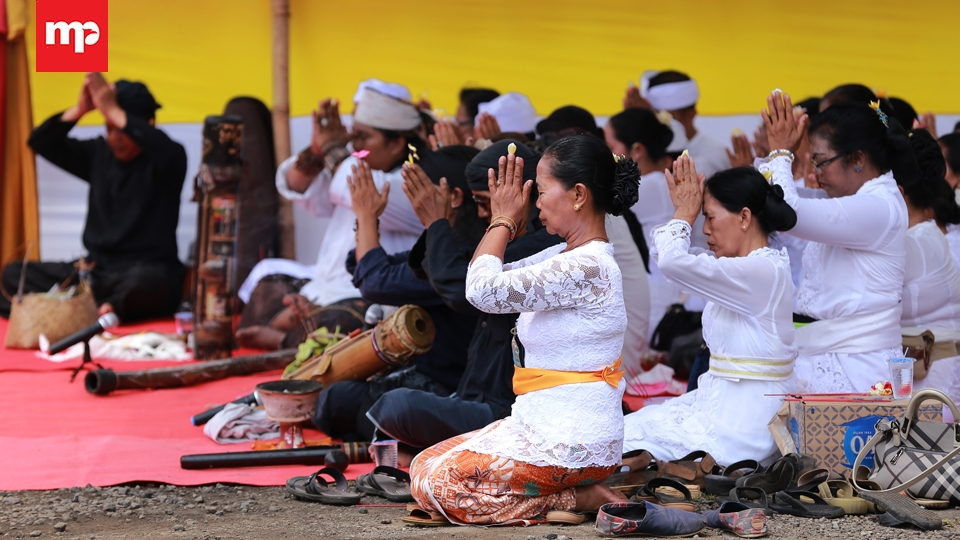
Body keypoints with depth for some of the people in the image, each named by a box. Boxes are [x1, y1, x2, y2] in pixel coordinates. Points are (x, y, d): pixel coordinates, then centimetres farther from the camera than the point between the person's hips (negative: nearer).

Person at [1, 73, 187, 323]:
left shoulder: (166, 160, -3)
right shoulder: (99, 154, 11)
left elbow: (166, 149, -29)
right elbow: (40, 143, 4)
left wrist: (112, 110, -26)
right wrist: (81, 108, -12)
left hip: (147, 270, -6)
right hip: (96, 270, 6)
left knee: (144, 281, -42)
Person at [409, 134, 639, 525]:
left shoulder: (587, 267, -22)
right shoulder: (566, 256, 10)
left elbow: (483, 291, -25)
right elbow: (484, 280, 18)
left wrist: (504, 221, -11)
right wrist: (501, 220, 9)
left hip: (570, 441, -10)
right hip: (546, 425, 10)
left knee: (436, 486, -8)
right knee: (425, 465, 12)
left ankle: (580, 499, -6)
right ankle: (580, 489, 6)